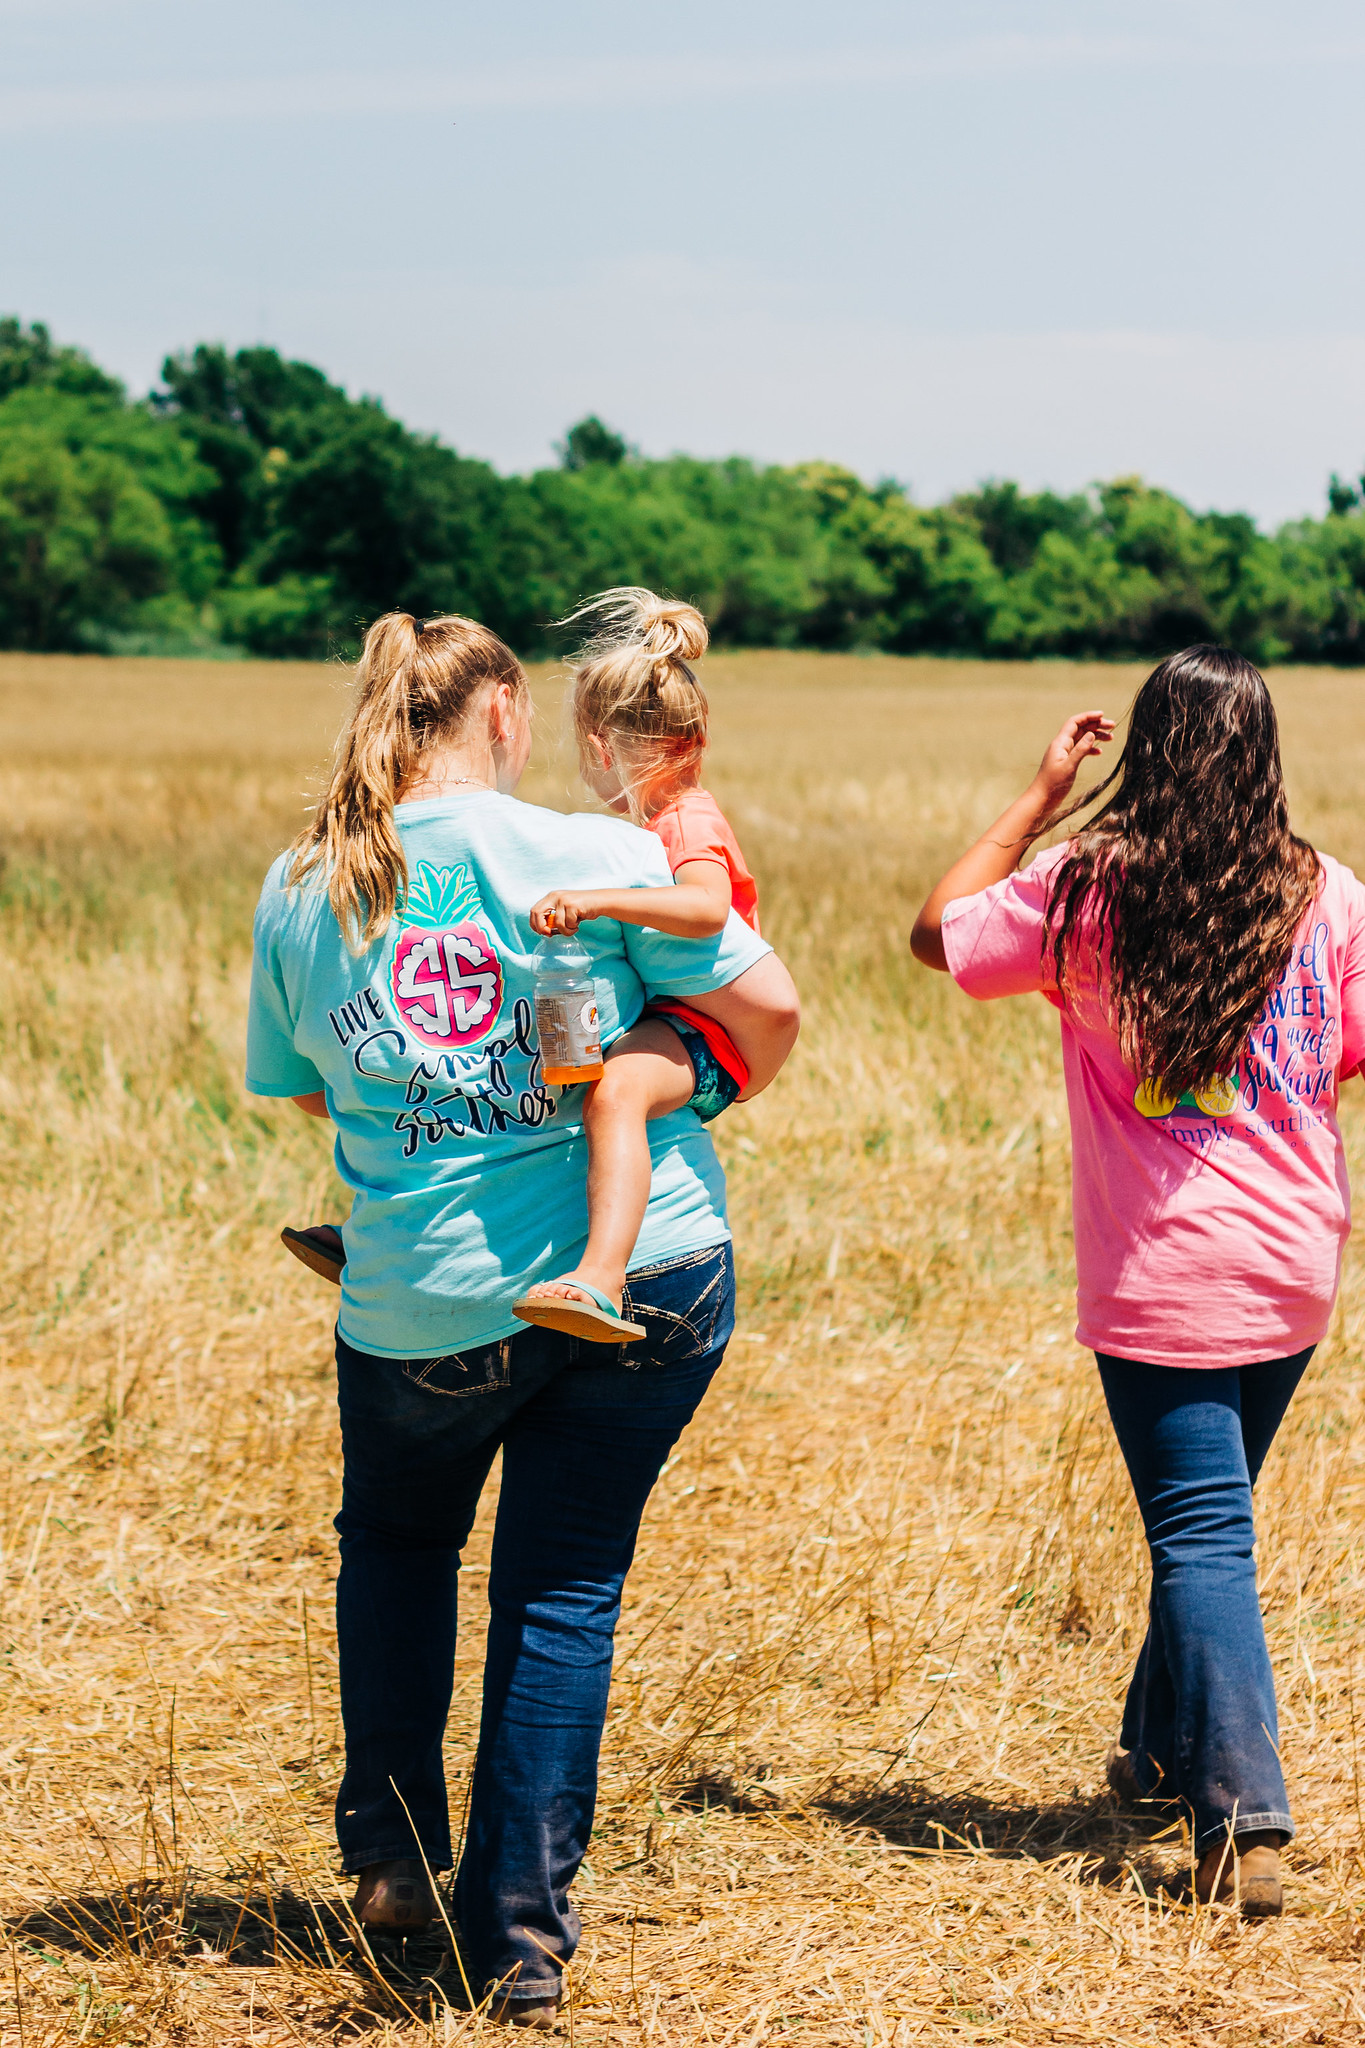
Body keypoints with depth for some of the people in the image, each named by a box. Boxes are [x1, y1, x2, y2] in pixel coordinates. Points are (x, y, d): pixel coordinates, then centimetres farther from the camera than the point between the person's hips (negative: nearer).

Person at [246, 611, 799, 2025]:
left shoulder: (298, 892, 1)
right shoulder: (587, 853, -8)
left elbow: (297, 1090, 14)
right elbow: (767, 1007, -5)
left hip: (422, 1308, 2)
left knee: (396, 1541, 27)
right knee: (564, 1589, 8)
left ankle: (392, 1858, 27)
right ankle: (523, 1936, 7)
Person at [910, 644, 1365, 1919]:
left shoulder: (1086, 894, -8)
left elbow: (938, 933, 7)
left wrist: (1039, 798, 10)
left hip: (1164, 1277, -4)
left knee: (1201, 1537, -3)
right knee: (1207, 1516, 21)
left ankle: (1242, 1824, -13)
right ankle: (1163, 1752, 38)